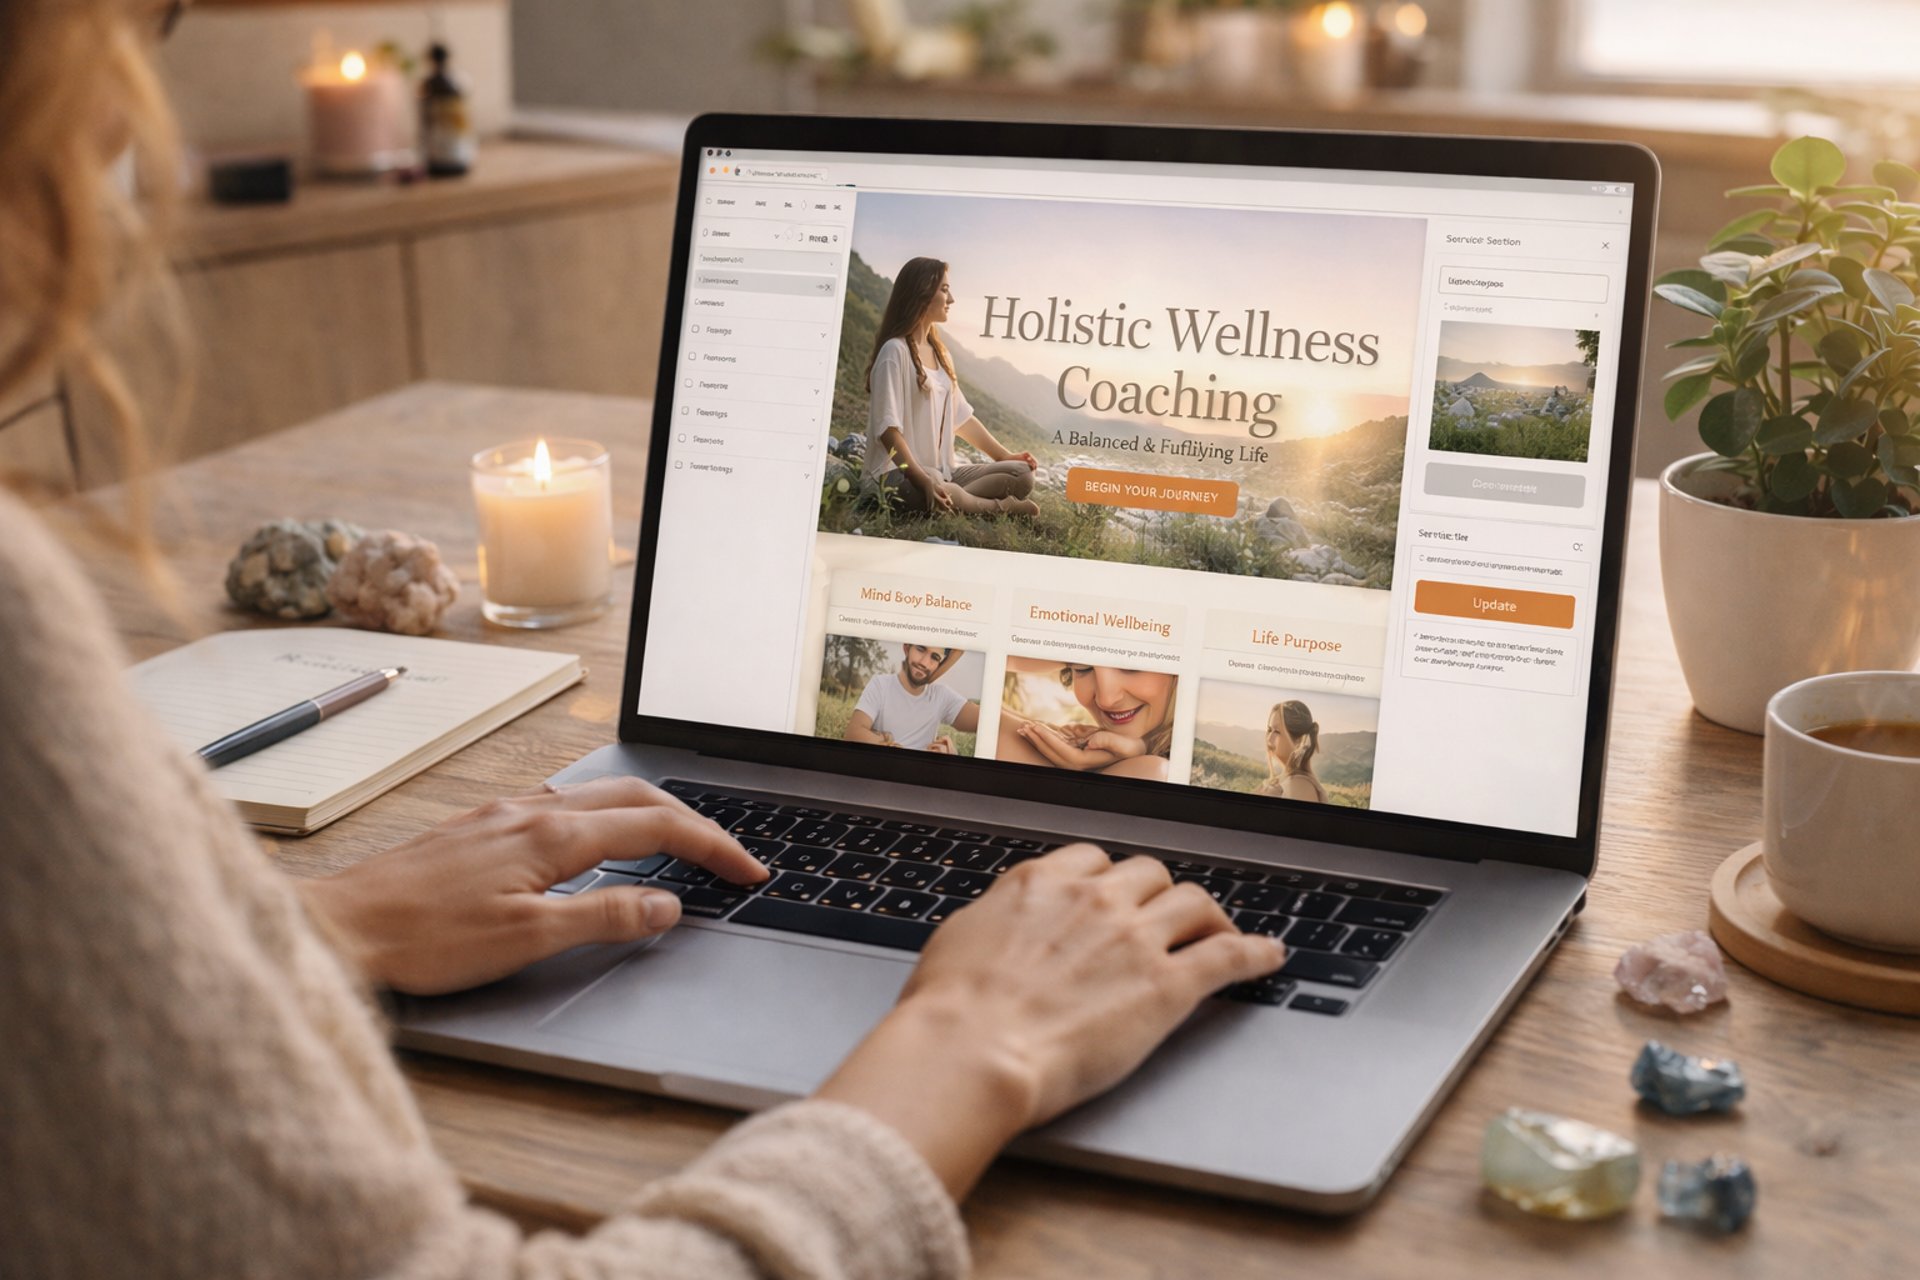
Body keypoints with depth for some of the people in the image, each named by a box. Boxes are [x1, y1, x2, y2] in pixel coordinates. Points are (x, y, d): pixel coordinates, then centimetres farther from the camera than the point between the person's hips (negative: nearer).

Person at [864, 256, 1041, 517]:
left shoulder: (939, 353, 17)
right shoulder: (896, 351, -10)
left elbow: (961, 416, 21)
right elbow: (888, 428, -19)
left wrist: (1005, 456, 17)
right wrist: (923, 481, -29)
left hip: (940, 471, 9)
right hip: (897, 474, -8)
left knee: (1021, 474, -6)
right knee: (943, 496, -40)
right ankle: (1000, 508, -13)